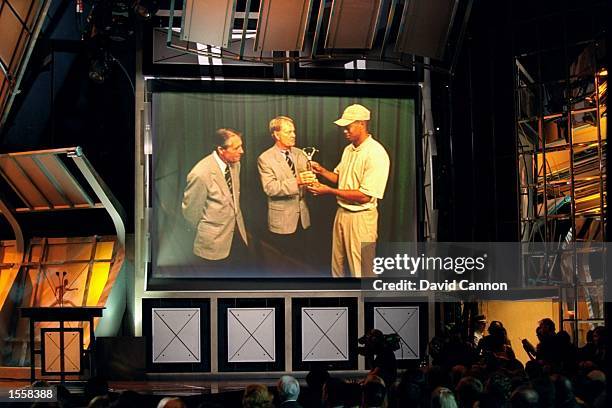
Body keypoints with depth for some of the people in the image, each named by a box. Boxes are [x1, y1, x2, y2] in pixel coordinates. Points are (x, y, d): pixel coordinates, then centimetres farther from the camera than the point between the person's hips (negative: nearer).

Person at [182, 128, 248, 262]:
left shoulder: (235, 164, -2)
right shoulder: (200, 174, -27)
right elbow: (190, 211, -14)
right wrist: (203, 233, 0)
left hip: (238, 234, 6)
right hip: (215, 241, -6)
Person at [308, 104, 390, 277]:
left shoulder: (376, 154, -20)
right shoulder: (349, 149, 9)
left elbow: (365, 196, -23)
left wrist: (329, 191, -21)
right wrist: (322, 171, 0)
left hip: (361, 217, -8)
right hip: (342, 212, 8)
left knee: (359, 271, 0)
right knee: (337, 265, 17)